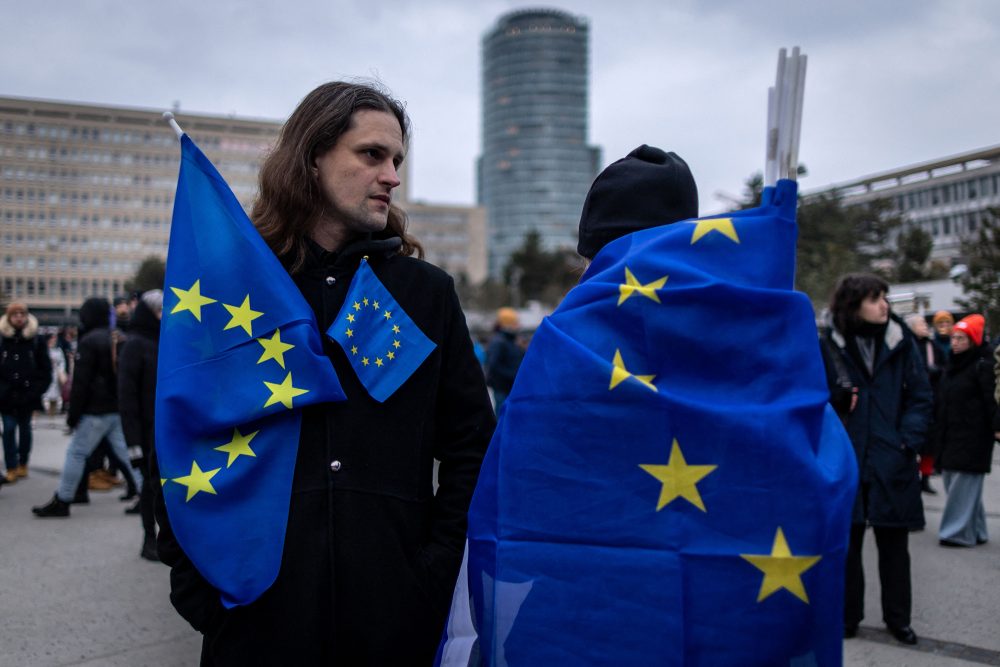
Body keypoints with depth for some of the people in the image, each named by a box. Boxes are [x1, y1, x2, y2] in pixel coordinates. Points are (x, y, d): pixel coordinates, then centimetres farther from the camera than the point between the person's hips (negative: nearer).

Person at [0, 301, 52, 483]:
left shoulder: (36, 340, -1)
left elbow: (46, 369, 0)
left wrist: (37, 390, -8)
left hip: (27, 395, 0)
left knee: (24, 428, 12)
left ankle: (23, 464, 25)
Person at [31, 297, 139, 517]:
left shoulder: (89, 341, -10)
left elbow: (81, 382, -12)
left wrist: (73, 414, -8)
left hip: (96, 410, -7)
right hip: (119, 408, 7)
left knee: (76, 452, 0)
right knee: (124, 452, 10)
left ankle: (61, 501, 3)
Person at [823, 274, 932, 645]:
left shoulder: (900, 342, 1)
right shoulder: (831, 346, -4)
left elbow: (920, 396, 4)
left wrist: (909, 441, -6)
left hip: (892, 462, 1)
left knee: (893, 543, 11)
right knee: (846, 541, 8)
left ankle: (897, 618, 25)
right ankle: (848, 615, 22)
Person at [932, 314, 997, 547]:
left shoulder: (983, 365, -9)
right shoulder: (952, 365, 16)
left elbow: (992, 399, -17)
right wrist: (939, 429, 21)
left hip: (972, 437, -8)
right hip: (950, 435, 8)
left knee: (963, 484, -6)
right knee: (952, 482, 10)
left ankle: (959, 532, 0)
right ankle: (975, 530, 20)